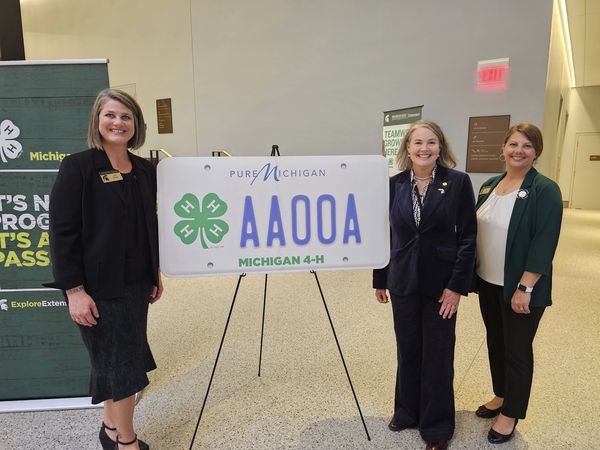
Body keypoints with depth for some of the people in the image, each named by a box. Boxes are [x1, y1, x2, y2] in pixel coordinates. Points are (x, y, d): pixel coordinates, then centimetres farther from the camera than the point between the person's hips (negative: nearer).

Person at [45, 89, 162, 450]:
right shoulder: (78, 167, -11)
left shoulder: (145, 169, 6)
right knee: (122, 364, 4)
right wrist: (74, 290, -17)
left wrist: (155, 272, 13)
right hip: (99, 287, -6)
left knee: (116, 359, 18)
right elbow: (62, 231, -14)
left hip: (136, 284, 6)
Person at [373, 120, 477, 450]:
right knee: (407, 351, 16)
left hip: (441, 283, -2)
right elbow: (385, 234, 5)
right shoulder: (394, 184, 0)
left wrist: (457, 286, -12)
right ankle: (407, 411, 38)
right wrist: (380, 279, 8)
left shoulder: (458, 182, -7)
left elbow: (467, 237, -7)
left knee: (437, 355, 9)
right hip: (403, 282, 3)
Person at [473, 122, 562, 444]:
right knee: (495, 342, 19)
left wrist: (525, 288, -21)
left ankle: (511, 414, 25)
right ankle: (500, 397, 39)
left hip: (520, 289, -6)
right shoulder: (489, 186, 7)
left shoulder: (545, 190, -12)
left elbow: (544, 243, -18)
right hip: (488, 283, 6)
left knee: (517, 349, 8)